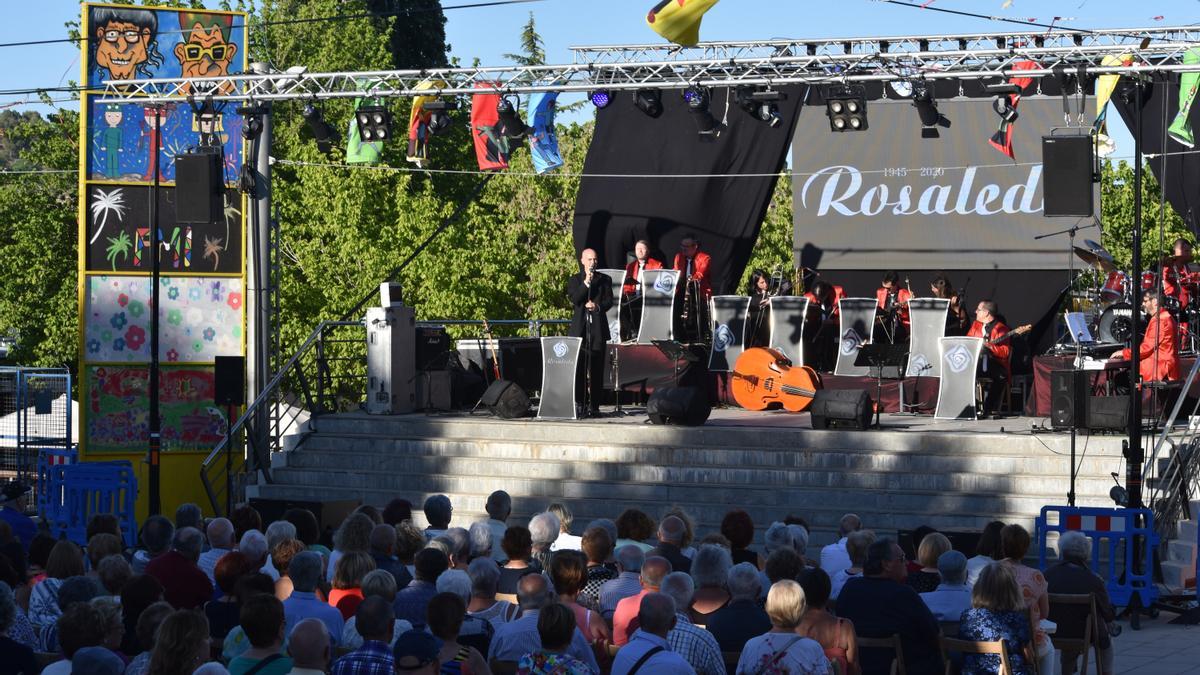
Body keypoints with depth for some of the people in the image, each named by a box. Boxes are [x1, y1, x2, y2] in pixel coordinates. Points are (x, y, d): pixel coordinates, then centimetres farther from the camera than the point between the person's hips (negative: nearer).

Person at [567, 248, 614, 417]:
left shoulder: (604, 279, 12)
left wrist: (597, 306, -15)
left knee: (596, 369, -2)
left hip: (598, 328, 0)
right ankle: (579, 403, 0)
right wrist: (586, 282, -11)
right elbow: (574, 299, -4)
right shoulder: (574, 280, 11)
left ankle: (594, 405, 0)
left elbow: (609, 301, 4)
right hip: (580, 327, 0)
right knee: (579, 367, -4)